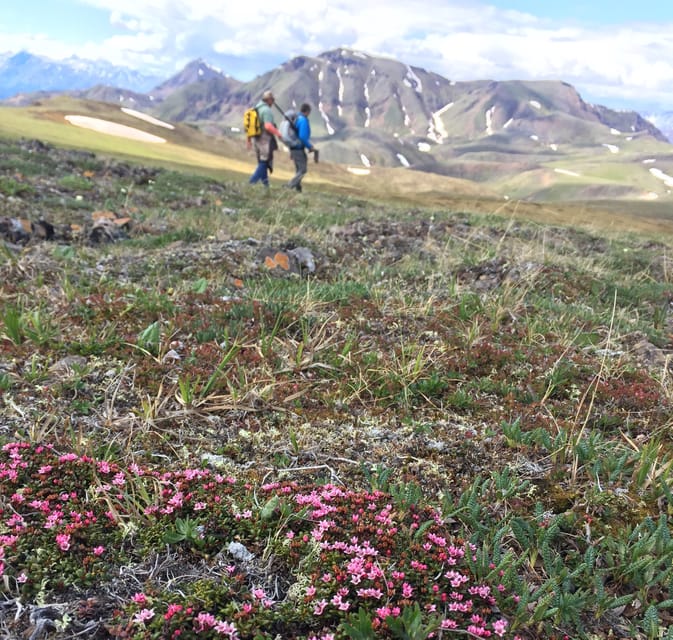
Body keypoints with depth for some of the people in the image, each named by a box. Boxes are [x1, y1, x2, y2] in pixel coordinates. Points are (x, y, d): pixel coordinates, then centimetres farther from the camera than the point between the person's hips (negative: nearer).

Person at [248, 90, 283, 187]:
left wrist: (248, 139, 22)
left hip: (257, 140, 9)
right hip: (266, 140, -9)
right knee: (264, 163, -4)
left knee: (262, 164, 14)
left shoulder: (255, 109, 13)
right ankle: (252, 182, -12)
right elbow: (268, 126, -27)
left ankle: (265, 184, 18)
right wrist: (278, 133, -15)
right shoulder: (267, 110, -14)